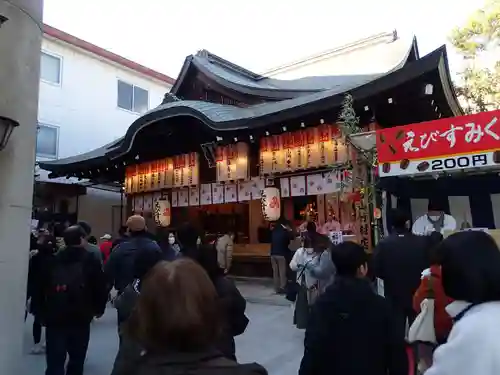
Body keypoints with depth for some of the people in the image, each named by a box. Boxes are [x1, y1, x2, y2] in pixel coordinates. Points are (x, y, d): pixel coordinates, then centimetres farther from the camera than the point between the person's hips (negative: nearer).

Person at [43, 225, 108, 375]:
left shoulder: (54, 260, 9)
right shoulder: (90, 260, -1)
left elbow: (43, 286, 11)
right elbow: (100, 287, -4)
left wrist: (42, 311, 20)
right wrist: (99, 309, 10)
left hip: (54, 317, 2)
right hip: (80, 318, -2)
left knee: (55, 361, 5)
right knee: (77, 359, 15)